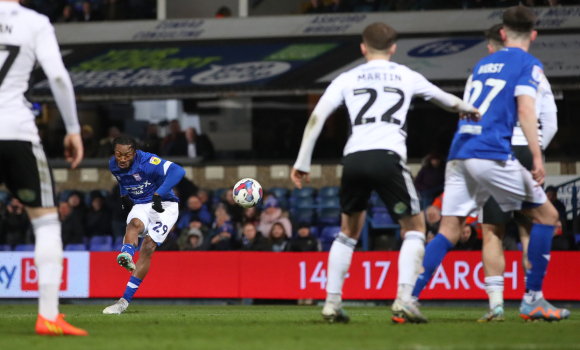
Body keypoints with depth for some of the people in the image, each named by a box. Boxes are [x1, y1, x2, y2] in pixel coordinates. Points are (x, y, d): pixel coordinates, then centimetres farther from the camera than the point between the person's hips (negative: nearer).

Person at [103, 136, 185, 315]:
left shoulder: (146, 162, -25)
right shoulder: (114, 165, -2)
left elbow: (178, 171, -38)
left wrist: (158, 194, -43)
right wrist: (124, 196, 10)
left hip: (163, 205, -5)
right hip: (140, 206, 5)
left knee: (147, 248, -17)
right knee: (134, 224, -32)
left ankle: (125, 300, -19)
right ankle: (126, 256, -64)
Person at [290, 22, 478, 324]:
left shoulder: (347, 79, 19)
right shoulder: (406, 76, 20)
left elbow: (317, 117, 10)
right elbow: (447, 101, 36)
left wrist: (302, 163, 14)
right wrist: (468, 109, 58)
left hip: (354, 158, 2)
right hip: (388, 157, -2)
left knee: (349, 230, 21)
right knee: (414, 226, 12)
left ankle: (332, 302, 14)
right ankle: (403, 299, -6)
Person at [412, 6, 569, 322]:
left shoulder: (482, 65, 23)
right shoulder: (528, 65, 4)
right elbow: (524, 110, -10)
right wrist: (537, 158, -17)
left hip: (459, 154, 6)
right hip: (492, 153, -6)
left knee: (448, 234, 5)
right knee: (546, 215, 8)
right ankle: (532, 299, 5)